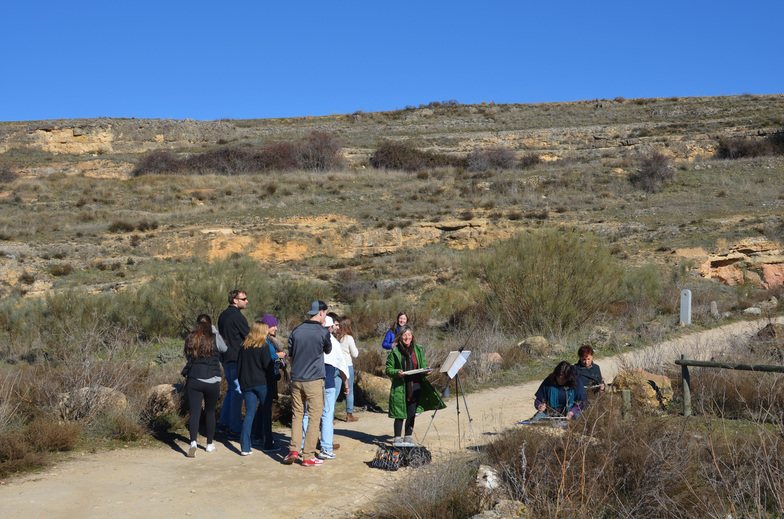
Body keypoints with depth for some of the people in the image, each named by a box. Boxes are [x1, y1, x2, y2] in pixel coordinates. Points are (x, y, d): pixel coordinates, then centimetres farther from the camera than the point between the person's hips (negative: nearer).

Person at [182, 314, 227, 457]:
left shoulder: (190, 339, 2)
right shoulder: (215, 338, -5)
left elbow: (188, 357, 12)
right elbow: (224, 348, 14)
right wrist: (214, 330, 17)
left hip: (194, 381, 1)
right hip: (212, 381, -1)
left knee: (194, 413, -2)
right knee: (210, 412, 16)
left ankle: (193, 442, -23)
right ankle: (209, 444, 26)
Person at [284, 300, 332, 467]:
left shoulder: (296, 331, 5)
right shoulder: (323, 331, -8)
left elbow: (290, 357, 12)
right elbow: (328, 350, 11)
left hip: (296, 379, 4)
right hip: (314, 381, -4)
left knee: (297, 415, 13)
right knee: (314, 418, 2)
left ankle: (293, 450, 5)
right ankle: (308, 456, 3)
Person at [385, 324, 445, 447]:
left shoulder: (418, 349, 6)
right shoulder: (395, 351, -4)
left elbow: (423, 365, 13)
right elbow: (388, 370, -2)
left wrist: (426, 371, -9)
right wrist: (397, 373, -21)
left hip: (415, 386, 3)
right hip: (400, 387, -3)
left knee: (412, 413, 8)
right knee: (400, 414, 0)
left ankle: (408, 437, 21)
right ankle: (397, 438, 12)